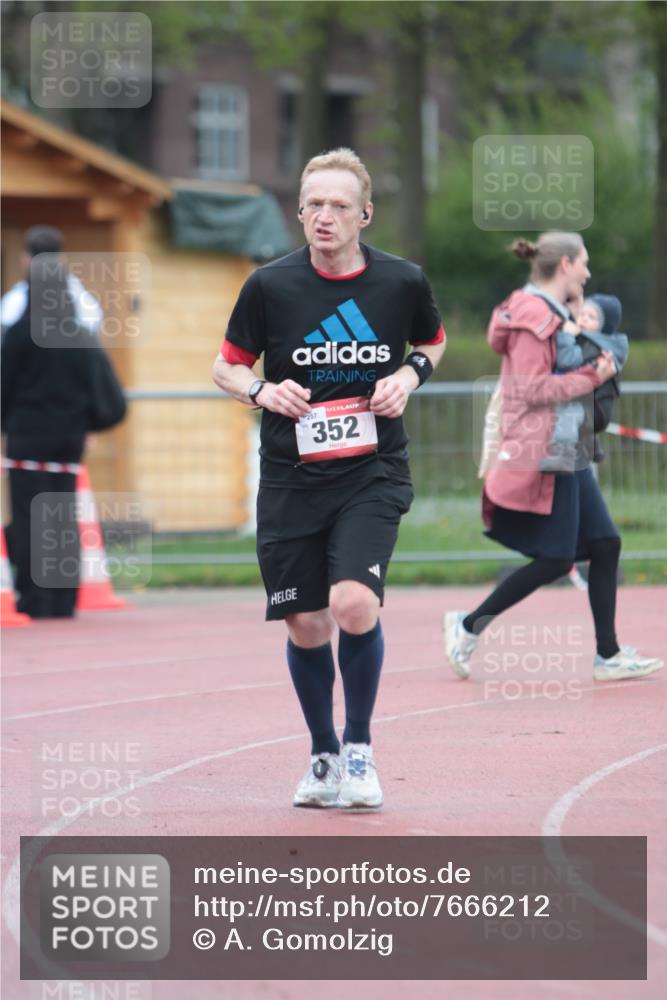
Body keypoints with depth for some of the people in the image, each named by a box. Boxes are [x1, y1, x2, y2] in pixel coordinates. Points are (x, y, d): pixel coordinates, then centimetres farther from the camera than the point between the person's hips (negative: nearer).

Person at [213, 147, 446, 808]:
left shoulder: (402, 282, -3)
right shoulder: (270, 285, -4)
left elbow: (433, 342, 18)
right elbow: (227, 366, 8)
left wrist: (411, 373, -3)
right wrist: (262, 391, -13)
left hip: (373, 474, -1)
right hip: (290, 476, 1)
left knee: (353, 605, -21)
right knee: (306, 626, 4)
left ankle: (359, 746, 2)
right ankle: (323, 755, 28)